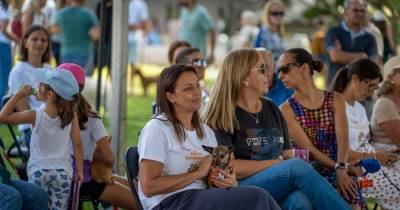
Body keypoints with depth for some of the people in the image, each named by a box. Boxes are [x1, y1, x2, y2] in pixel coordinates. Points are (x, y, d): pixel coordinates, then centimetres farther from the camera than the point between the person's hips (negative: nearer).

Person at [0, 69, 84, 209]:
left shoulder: (35, 116, -12)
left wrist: (19, 95, -4)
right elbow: (77, 145, -4)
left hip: (38, 171, -2)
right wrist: (79, 171, 6)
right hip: (63, 172, 2)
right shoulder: (71, 116, -7)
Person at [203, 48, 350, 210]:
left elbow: (288, 157, 15)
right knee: (297, 167, -31)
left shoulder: (272, 110, 19)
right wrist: (276, 164, -6)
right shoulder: (222, 115, 0)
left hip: (281, 191, 5)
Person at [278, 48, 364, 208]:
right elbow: (308, 149, -6)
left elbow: (343, 139, -6)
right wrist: (341, 167, -18)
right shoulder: (287, 110, 3)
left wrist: (341, 169, -25)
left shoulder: (335, 100, 9)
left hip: (338, 172, 1)